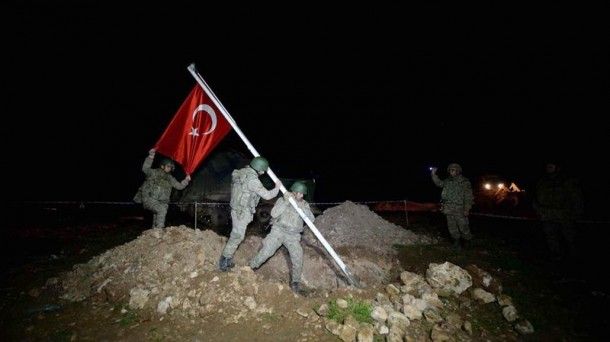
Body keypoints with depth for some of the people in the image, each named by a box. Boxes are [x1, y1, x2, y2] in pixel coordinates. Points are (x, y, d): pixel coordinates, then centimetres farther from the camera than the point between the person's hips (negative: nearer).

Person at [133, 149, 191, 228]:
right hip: (149, 199, -6)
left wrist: (186, 180, -4)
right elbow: (145, 169, -21)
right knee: (162, 209, -26)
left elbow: (179, 186, 13)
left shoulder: (170, 178, 14)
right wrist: (150, 157, -32)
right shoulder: (154, 173, -2)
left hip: (161, 201, 6)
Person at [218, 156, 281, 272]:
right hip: (242, 212, -9)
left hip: (237, 209, 9)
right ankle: (224, 262, 11)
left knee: (236, 234, 18)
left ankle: (227, 260, 29)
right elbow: (267, 195, -20)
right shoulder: (252, 180, -24)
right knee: (237, 236, 1)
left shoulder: (242, 172, 3)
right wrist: (277, 188, -3)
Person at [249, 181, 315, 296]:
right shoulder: (282, 200, 0)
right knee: (266, 251, -15)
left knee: (298, 259, -7)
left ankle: (295, 284, 13)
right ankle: (251, 267, 12)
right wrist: (286, 202, -23)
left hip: (293, 236, 2)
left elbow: (311, 219, -6)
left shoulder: (304, 204, 7)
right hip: (278, 231, -2)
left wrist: (303, 209, -23)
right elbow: (274, 214, -14)